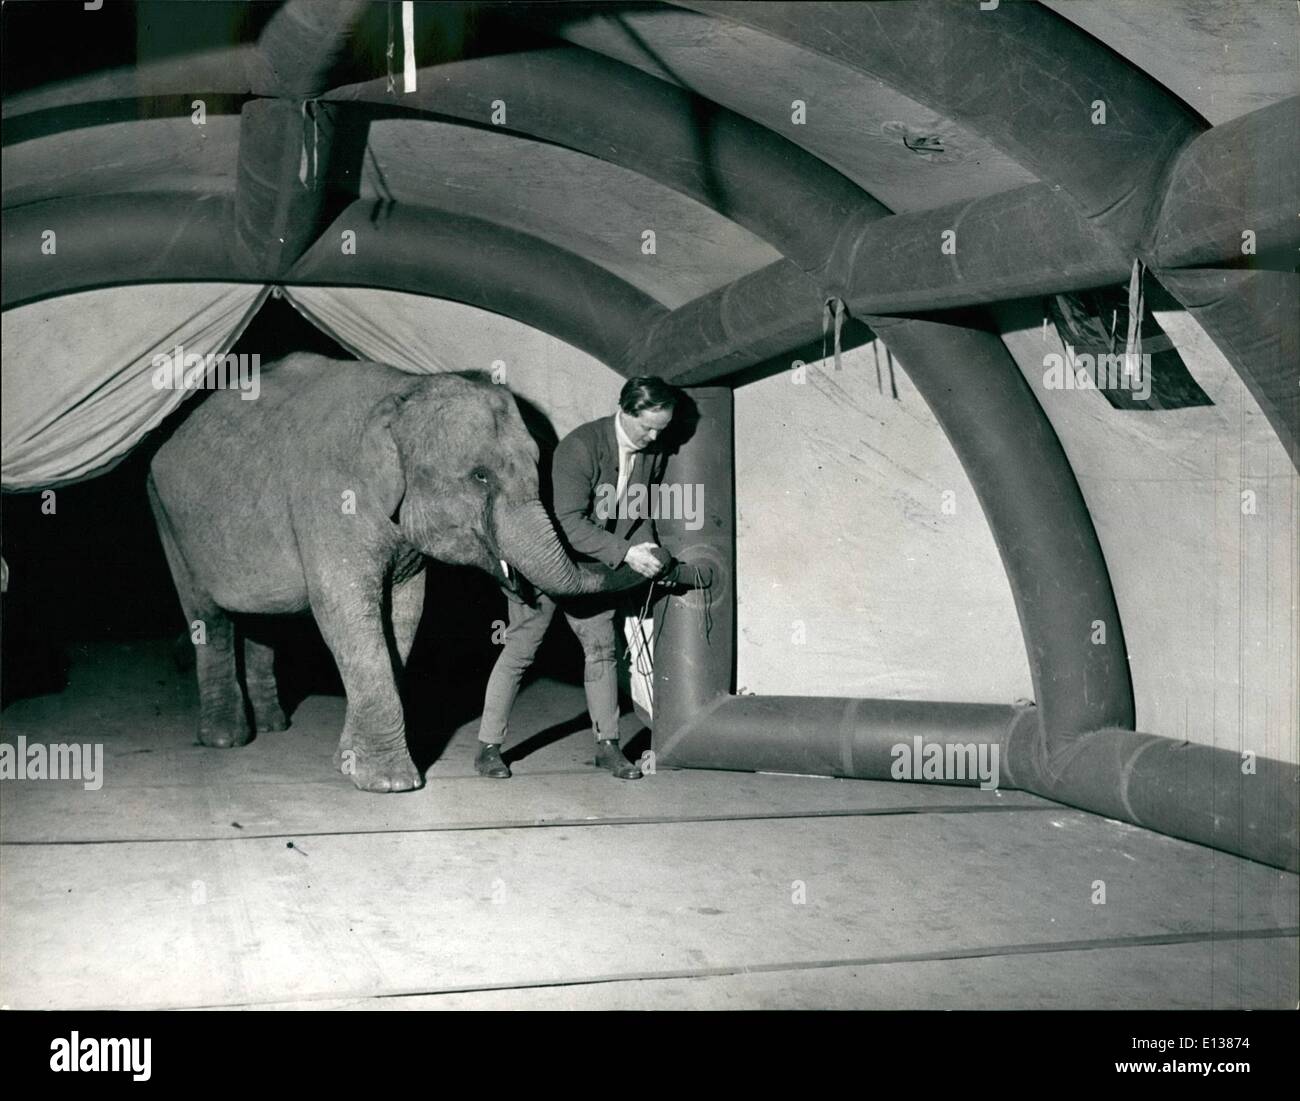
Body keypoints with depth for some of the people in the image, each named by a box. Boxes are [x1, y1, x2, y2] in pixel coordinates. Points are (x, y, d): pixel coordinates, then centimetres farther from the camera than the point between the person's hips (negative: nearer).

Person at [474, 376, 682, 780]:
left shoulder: (654, 453, -5)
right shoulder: (580, 447, -28)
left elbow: (641, 512, 8)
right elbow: (570, 523, -32)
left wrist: (648, 552, -9)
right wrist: (626, 553, -36)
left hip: (596, 568, 6)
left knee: (602, 648, 5)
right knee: (520, 650, -2)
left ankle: (607, 745, 15)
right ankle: (488, 747, 7)